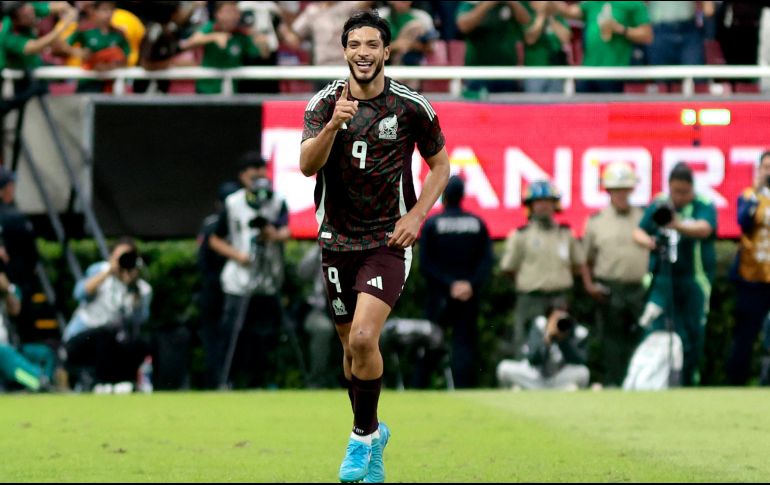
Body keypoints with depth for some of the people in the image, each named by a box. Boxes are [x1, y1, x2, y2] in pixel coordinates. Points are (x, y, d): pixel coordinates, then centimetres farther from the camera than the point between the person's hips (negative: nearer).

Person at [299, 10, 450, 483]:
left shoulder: (411, 106, -6)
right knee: (352, 346, 12)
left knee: (364, 338, -21)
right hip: (338, 240, 3)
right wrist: (332, 126, -36)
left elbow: (440, 164, 8)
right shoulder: (325, 103, -5)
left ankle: (363, 436, -3)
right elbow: (307, 165, -18)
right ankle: (373, 434, 33)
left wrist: (417, 215, -7)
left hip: (389, 240, -3)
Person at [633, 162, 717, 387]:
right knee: (656, 331, -7)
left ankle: (687, 380, 18)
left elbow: (704, 229, -26)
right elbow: (639, 232, 4)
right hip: (662, 281, 2)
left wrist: (678, 225, -46)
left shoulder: (703, 206, -5)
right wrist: (647, 240, -21)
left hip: (693, 282, -1)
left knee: (692, 334, 4)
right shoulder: (658, 206, 6)